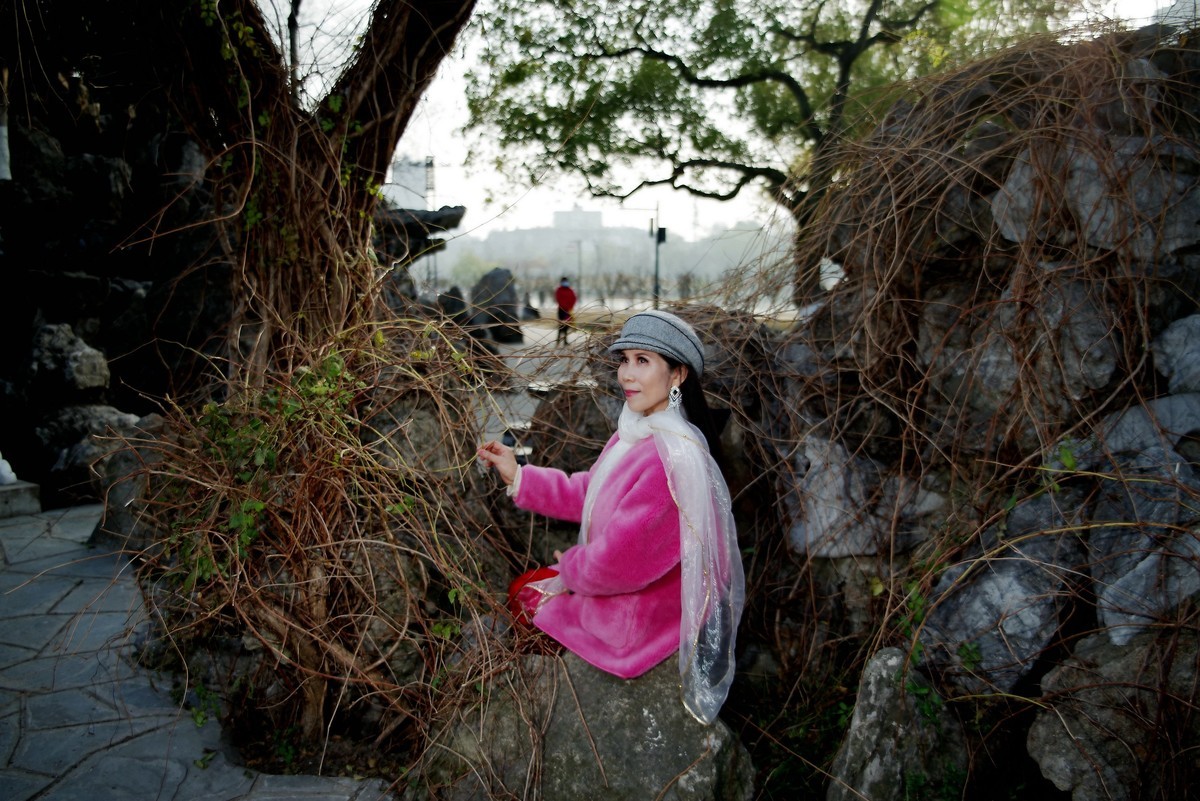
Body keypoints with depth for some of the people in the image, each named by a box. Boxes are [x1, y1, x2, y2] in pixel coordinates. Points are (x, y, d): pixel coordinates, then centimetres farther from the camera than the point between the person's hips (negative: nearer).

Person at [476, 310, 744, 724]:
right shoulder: (638, 432, -4)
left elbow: (619, 561, -30)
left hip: (643, 615, -8)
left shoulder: (672, 460, -35)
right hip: (624, 578, 8)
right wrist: (518, 476, -1)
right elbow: (589, 494, 6)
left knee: (526, 601, 12)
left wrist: (572, 567, -10)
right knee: (521, 588, 21)